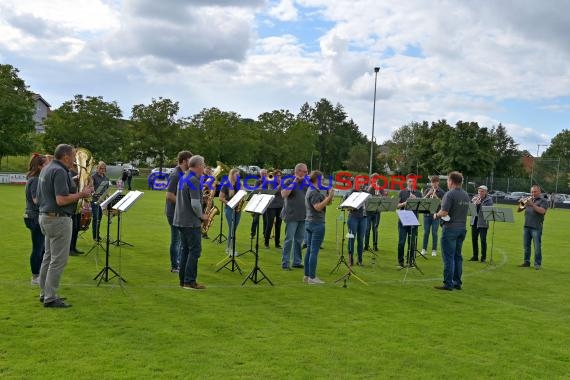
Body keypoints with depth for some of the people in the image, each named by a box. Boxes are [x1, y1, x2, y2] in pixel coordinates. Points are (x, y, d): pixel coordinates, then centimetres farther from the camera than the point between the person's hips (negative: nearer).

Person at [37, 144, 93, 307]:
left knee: (49, 257, 17)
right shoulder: (60, 172, -18)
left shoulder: (46, 169, 13)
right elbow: (61, 200, -26)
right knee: (58, 260, -4)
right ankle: (50, 298, 0)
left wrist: (75, 189, 18)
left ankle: (45, 293, 24)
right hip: (58, 219, -11)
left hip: (45, 217, 11)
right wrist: (81, 194, -14)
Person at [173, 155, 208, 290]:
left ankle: (183, 280, 17)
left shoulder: (183, 178, 13)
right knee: (195, 250, -3)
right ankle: (189, 281, -2)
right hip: (191, 222, -9)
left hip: (181, 220, 9)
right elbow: (195, 204, -24)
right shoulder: (194, 180, -17)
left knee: (185, 249, 13)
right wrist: (201, 215, -7)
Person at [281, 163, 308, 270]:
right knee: (289, 239, -5)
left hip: (303, 216, 6)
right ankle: (285, 263, 0)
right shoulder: (289, 181, -3)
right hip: (291, 216, -6)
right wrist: (294, 182, -17)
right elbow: (284, 194, -17)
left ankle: (297, 261, 19)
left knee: (299, 239, 10)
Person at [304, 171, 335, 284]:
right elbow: (318, 207, -24)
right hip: (317, 223, -10)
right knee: (314, 251, -7)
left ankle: (307, 275, 15)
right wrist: (329, 197, -23)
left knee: (309, 250, 11)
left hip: (309, 222, 10)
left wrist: (329, 196, 1)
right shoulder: (314, 192, -14)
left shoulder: (311, 190, 16)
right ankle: (312, 277, -5)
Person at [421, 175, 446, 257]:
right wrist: (428, 194, -12)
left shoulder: (441, 192, 1)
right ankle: (424, 249, 12)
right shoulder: (427, 190, 10)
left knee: (434, 233, -1)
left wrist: (435, 196, -17)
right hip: (427, 214, 2)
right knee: (426, 232, 4)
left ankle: (434, 250, 7)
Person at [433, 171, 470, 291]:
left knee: (448, 257, -3)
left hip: (451, 228, -8)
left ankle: (448, 284, -2)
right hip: (462, 227, 8)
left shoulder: (450, 194, -15)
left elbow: (444, 212, -22)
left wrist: (436, 215, -2)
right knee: (457, 256, 14)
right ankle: (457, 282, 18)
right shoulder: (466, 195, 11)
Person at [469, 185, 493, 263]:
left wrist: (479, 203, -21)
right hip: (474, 221, 5)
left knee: (483, 240, -6)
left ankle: (483, 257, 4)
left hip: (483, 222, -5)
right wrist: (474, 202, -12)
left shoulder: (489, 200, -4)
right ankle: (475, 256, 19)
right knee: (474, 239, 8)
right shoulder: (475, 198, 9)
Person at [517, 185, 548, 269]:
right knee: (526, 246, 9)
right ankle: (526, 261, 17)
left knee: (537, 246, -3)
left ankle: (537, 263, 2)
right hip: (526, 226, 5)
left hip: (536, 227, -5)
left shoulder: (543, 201, 2)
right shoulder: (528, 200, 17)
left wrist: (532, 204, -22)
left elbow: (542, 211, -16)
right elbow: (519, 210, 13)